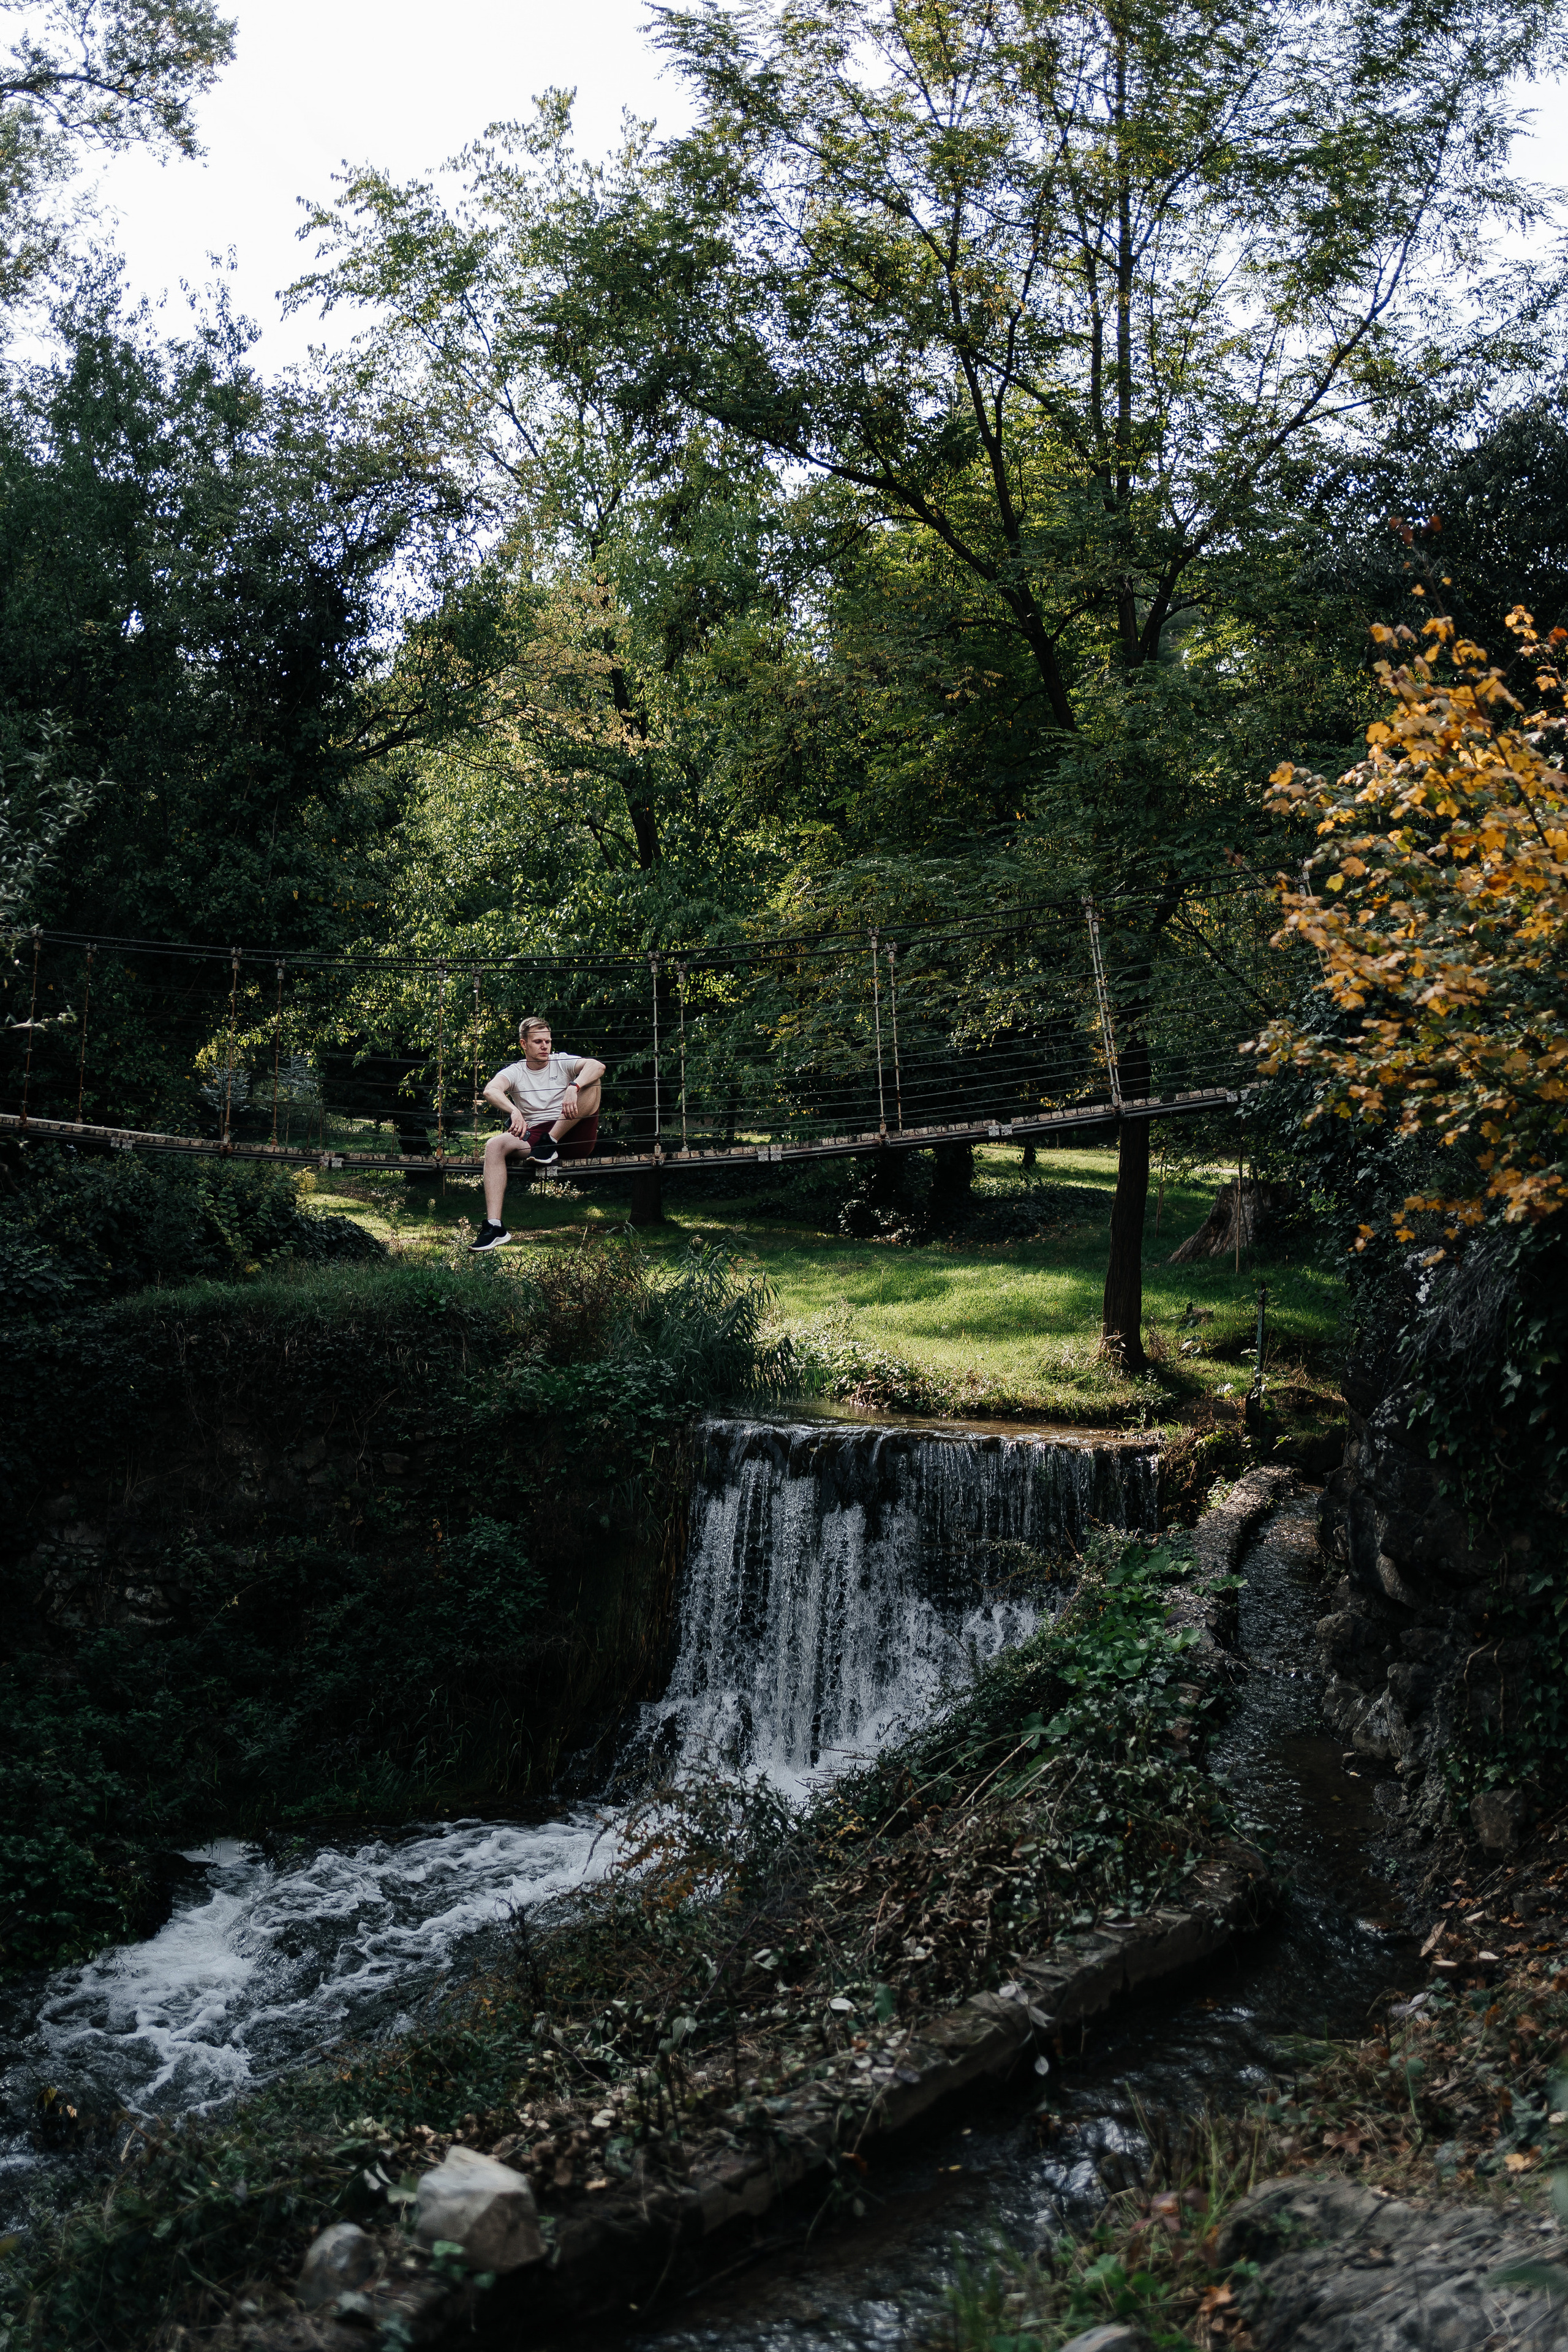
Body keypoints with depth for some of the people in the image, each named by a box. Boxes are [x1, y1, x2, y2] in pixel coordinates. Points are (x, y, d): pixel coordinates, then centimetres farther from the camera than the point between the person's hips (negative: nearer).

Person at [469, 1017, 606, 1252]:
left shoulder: (562, 1063, 10)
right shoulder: (515, 1072, 11)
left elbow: (597, 1066, -12)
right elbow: (491, 1091, -12)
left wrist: (573, 1088, -32)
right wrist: (514, 1111, -33)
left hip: (574, 1139, -1)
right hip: (534, 1136, 1)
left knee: (592, 1081, -17)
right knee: (495, 1145, -26)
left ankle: (550, 1144, -22)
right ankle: (494, 1227, -35)